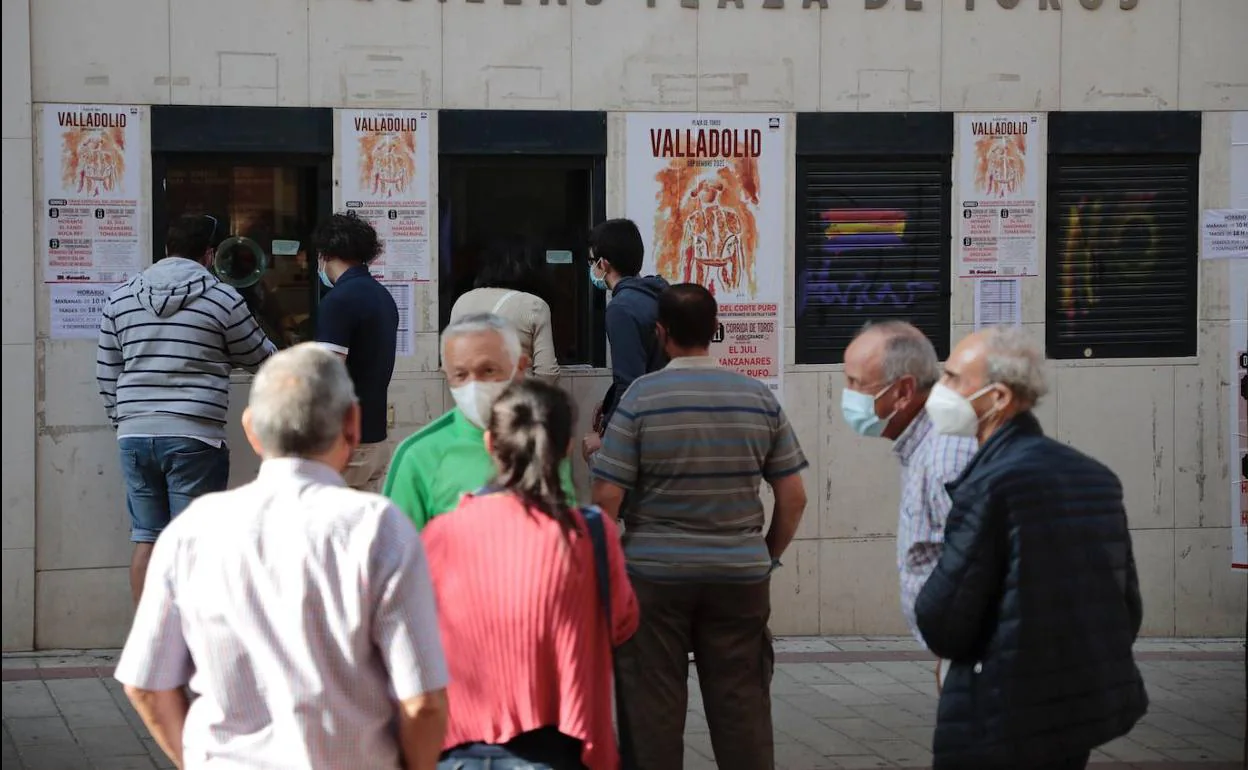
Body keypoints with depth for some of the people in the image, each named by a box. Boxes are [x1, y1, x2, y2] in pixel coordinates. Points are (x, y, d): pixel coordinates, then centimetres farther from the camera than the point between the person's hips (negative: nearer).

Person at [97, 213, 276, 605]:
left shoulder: (120, 298, 8)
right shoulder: (222, 299, -4)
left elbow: (107, 374, 12)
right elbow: (259, 358, 8)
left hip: (135, 434, 4)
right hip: (194, 438, -4)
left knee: (146, 538, 9)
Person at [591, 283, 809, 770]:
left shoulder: (642, 398, -8)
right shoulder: (759, 398, 2)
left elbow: (607, 497, -11)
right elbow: (793, 498, 4)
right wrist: (769, 556, 17)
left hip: (654, 574, -2)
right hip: (740, 576, 2)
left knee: (653, 708, 5)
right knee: (742, 704, 7)